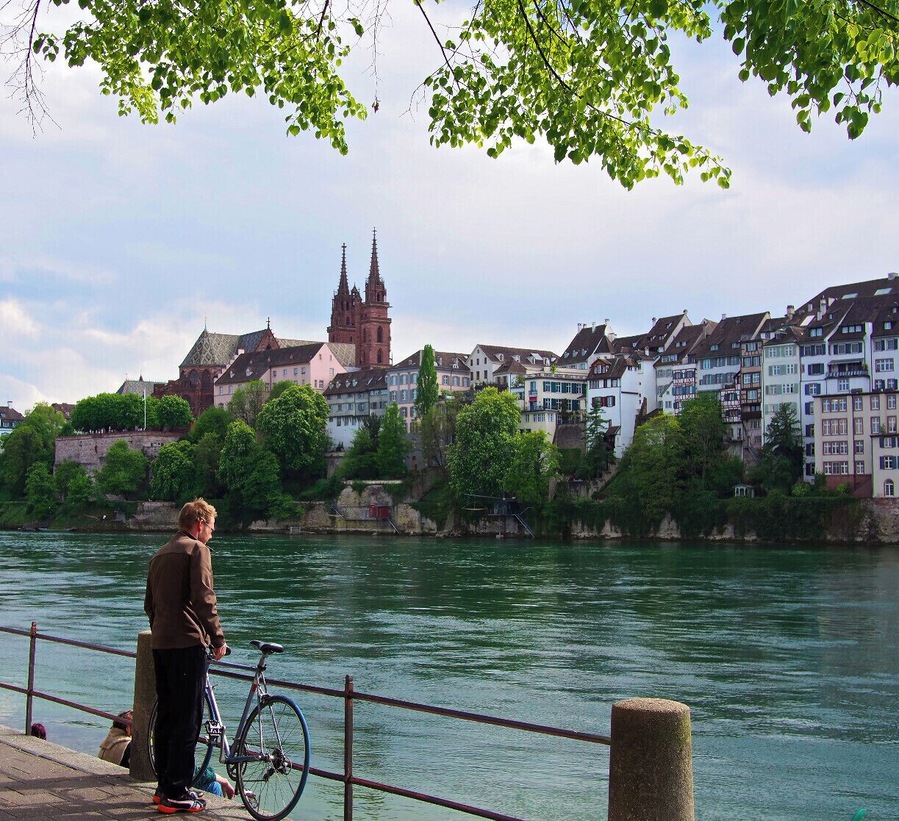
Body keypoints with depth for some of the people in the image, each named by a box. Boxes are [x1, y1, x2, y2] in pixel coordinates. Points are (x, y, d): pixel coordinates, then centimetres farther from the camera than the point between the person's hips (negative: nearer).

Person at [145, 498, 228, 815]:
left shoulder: (160, 554, 19)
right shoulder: (197, 549, -6)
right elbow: (203, 599, -16)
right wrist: (218, 638, -11)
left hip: (159, 644, 8)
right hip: (186, 643, -8)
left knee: (166, 717, 14)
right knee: (187, 719, -5)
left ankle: (165, 786, 19)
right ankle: (176, 793, -5)